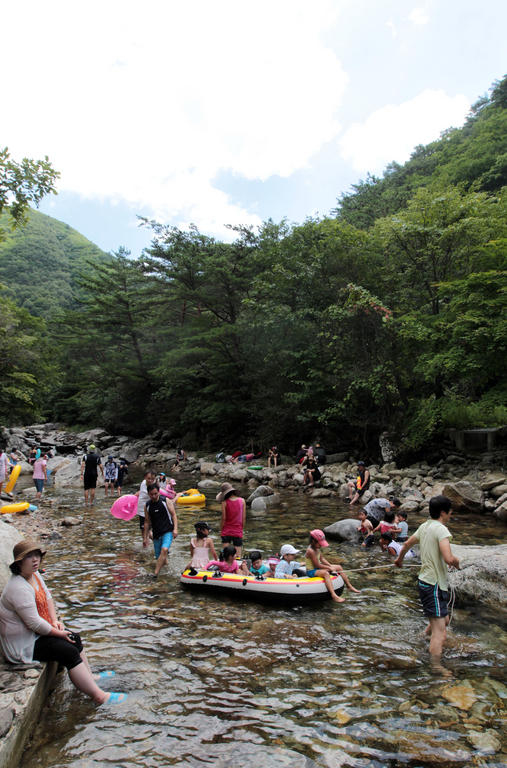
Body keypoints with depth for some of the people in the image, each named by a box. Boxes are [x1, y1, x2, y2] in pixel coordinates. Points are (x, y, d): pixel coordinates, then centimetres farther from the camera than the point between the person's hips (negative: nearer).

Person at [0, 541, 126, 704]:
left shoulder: (34, 574, 1)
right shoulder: (19, 588, -30)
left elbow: (47, 597, 13)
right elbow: (34, 623, -28)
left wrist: (55, 621, -1)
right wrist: (59, 633, -16)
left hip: (37, 631, 10)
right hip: (23, 645, -10)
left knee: (75, 639, 8)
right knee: (69, 651, -16)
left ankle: (89, 677, 26)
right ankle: (98, 696, -11)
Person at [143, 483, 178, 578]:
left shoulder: (166, 501, -4)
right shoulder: (147, 506, 5)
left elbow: (173, 515, -2)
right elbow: (147, 522, 12)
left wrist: (175, 528, -14)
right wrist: (145, 537, 11)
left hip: (168, 532, -4)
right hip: (156, 534, 4)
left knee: (164, 550, -26)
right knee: (158, 556, 6)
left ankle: (156, 573, -26)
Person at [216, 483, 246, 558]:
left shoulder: (225, 502, -10)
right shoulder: (242, 501, -3)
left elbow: (223, 518, -8)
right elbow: (244, 517, -1)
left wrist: (221, 530, 5)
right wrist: (242, 529, 10)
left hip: (226, 532, -1)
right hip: (238, 532, 1)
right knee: (238, 556, 5)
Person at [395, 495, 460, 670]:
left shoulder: (425, 526, 9)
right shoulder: (441, 529, -19)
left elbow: (407, 544, 25)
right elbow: (448, 558, -30)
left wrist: (400, 558, 43)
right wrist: (457, 561, -7)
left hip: (425, 581, 10)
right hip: (434, 585, -10)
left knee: (444, 620, 26)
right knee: (440, 631, -6)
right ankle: (436, 668, -2)